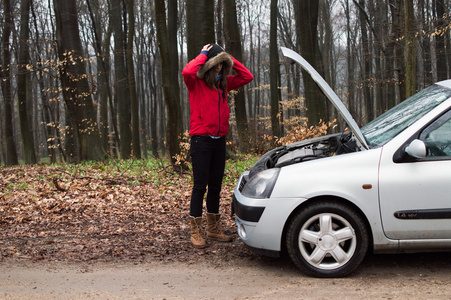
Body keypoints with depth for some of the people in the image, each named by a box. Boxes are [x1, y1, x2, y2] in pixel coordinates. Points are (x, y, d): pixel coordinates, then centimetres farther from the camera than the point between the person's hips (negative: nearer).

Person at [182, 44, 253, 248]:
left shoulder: (223, 83, 13)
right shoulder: (196, 82, -4)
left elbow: (247, 77, 16)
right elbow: (187, 72, -27)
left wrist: (230, 59, 8)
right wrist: (203, 54, -12)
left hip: (219, 140, 6)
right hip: (201, 139, -6)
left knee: (215, 186, 12)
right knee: (200, 186, -4)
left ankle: (213, 229, 23)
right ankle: (196, 232, 3)